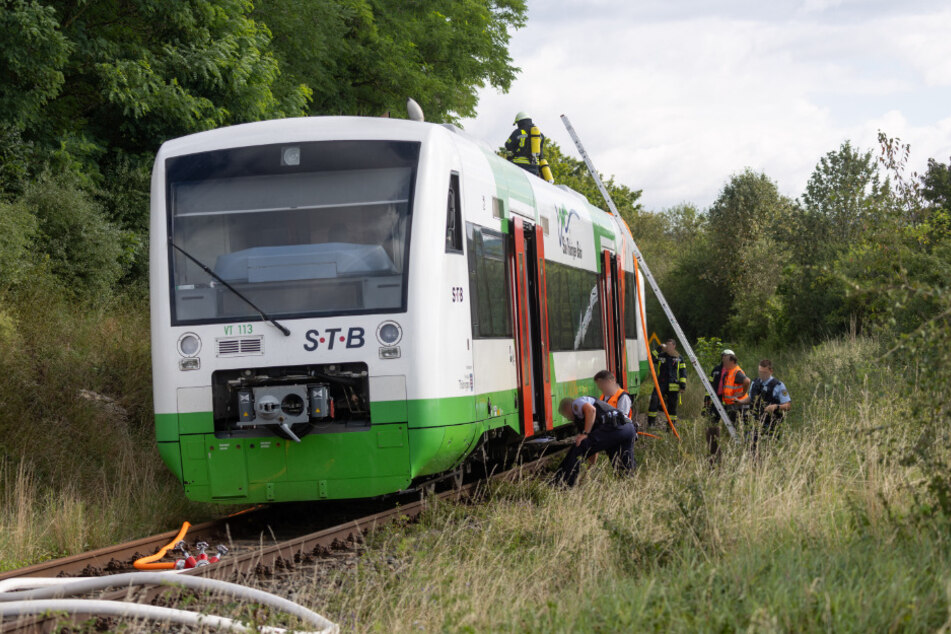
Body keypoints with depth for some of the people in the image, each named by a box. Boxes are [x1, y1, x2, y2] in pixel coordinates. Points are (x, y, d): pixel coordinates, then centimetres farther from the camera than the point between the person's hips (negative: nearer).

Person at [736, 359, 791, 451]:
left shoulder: (778, 386, -9)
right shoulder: (755, 383, 9)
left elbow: (788, 405, -10)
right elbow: (750, 398, 25)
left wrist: (776, 406, -28)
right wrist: (740, 401, 6)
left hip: (770, 425, -5)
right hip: (757, 422, 5)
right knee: (753, 445, 0)